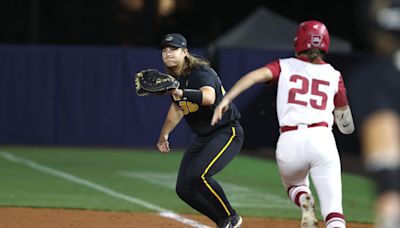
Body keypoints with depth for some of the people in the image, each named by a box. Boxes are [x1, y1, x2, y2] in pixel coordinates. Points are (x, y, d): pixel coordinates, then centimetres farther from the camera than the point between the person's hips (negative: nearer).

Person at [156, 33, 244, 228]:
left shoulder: (201, 73, -21)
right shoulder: (174, 78, 5)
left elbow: (209, 97, -44)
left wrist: (180, 93, -57)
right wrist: (164, 134, 32)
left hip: (227, 133, -9)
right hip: (202, 138, 9)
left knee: (198, 175, -28)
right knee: (184, 188, 1)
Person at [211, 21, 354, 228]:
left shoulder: (285, 66, 14)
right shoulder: (334, 75, 16)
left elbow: (257, 75, -6)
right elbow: (346, 125, 25)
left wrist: (226, 99, -14)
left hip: (289, 142, 1)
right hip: (322, 139, -1)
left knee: (294, 185, 33)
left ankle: (303, 201, -1)